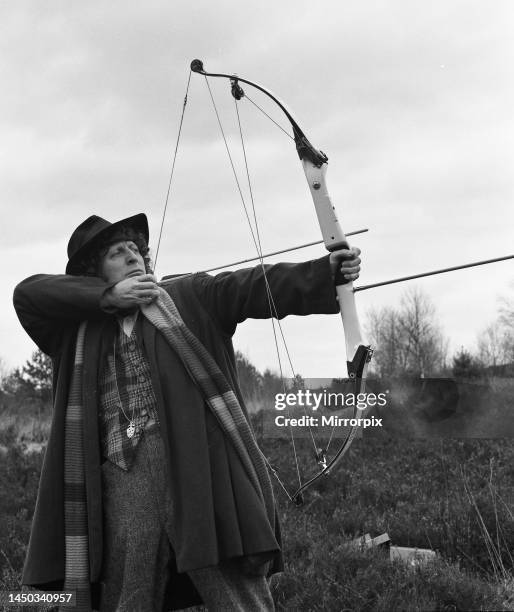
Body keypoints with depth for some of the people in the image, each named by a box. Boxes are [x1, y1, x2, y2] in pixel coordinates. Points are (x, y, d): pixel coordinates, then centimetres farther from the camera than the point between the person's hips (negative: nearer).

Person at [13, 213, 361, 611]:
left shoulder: (189, 299, 14)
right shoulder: (78, 329, 19)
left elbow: (256, 286, 3)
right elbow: (29, 294, 8)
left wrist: (327, 271, -11)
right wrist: (108, 296, 0)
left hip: (199, 473, -1)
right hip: (122, 485, 2)